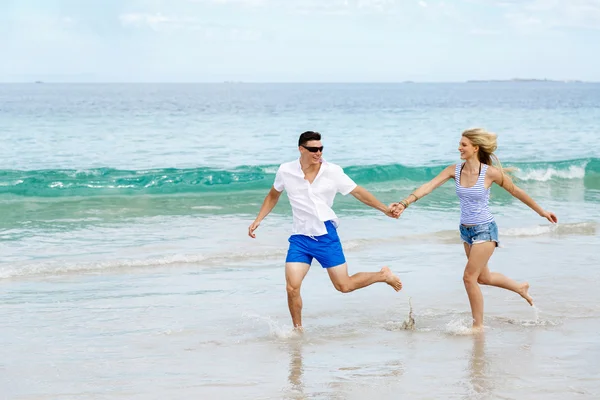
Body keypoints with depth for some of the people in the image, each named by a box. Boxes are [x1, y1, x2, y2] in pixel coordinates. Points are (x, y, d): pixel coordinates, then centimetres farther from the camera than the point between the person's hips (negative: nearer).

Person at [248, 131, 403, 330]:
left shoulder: (333, 171, -8)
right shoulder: (286, 171, -4)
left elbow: (358, 192, 1)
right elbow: (273, 196, 15)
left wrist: (385, 209, -2)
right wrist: (258, 220, 9)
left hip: (326, 235, -1)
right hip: (300, 238, 2)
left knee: (344, 286, 3)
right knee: (292, 287, -10)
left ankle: (383, 275, 29)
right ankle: (298, 329, 11)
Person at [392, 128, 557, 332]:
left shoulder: (490, 173, -17)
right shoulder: (455, 170, -5)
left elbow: (516, 191, -3)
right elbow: (428, 186, -13)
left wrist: (542, 212, 6)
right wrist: (404, 203, -27)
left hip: (485, 230, -6)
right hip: (466, 230, 7)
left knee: (470, 277, -11)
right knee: (482, 277, 21)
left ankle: (478, 326, 3)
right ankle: (521, 287, 47)